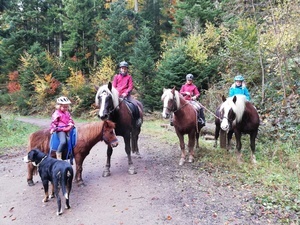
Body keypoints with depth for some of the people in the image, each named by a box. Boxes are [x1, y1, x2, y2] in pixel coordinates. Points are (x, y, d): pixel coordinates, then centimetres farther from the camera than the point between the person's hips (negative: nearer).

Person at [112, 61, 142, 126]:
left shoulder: (129, 77, 9)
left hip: (126, 95, -1)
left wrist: (126, 93, -15)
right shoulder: (116, 76, 12)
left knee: (136, 104, -19)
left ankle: (138, 119, -5)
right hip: (117, 95, 1)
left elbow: (131, 86, 0)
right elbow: (114, 86, 8)